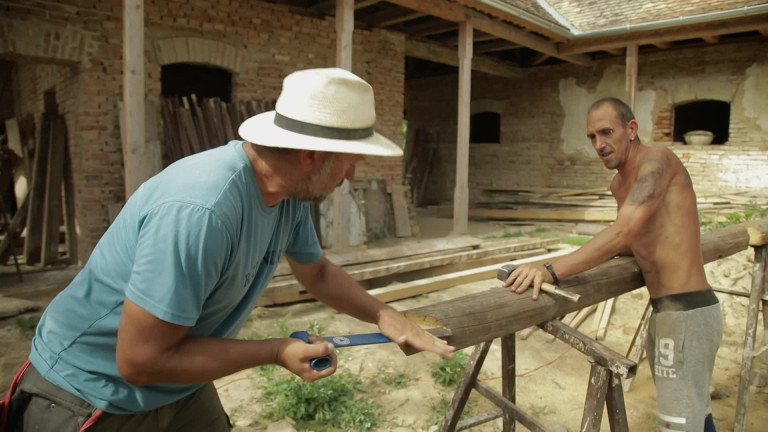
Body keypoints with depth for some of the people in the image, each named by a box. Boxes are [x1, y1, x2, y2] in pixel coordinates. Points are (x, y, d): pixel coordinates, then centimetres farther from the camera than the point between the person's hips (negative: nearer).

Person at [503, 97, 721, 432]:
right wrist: (602, 253, 2)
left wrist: (552, 270, -37)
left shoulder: (657, 160, -16)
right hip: (667, 310, 9)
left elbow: (625, 230, -31)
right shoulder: (618, 184, 12)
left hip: (687, 312, -9)